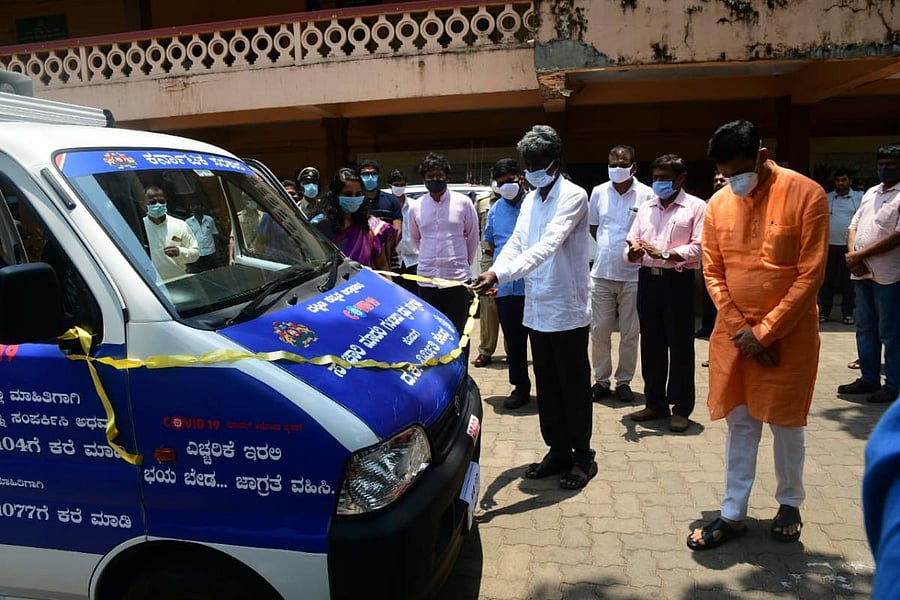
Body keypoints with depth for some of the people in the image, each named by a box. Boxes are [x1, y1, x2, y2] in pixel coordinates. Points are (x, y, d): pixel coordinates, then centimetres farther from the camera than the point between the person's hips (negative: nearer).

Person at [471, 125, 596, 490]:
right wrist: (491, 274, -16)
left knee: (573, 386, 4)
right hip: (536, 309, 7)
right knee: (546, 385, 14)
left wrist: (499, 274, -34)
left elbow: (548, 246, -24)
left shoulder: (573, 196, -11)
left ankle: (583, 456, 20)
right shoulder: (530, 200, 11)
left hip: (567, 309, -7)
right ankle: (558, 451, 28)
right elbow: (515, 244, 5)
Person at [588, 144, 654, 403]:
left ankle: (624, 381, 20)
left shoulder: (646, 195, -5)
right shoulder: (599, 192, 5)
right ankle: (601, 380, 18)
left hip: (632, 274, -2)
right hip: (602, 273, 2)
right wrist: (607, 249, 8)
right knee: (599, 330, 6)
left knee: (630, 333, 7)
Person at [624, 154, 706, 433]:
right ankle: (655, 403, 22)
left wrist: (664, 253, -21)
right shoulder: (645, 208, 15)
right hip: (648, 279, 5)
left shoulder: (696, 207, 0)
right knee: (651, 344, 10)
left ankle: (681, 408, 13)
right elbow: (630, 246, 9)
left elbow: (699, 248, -11)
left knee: (680, 345, 2)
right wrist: (634, 251, -15)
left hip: (677, 281, -5)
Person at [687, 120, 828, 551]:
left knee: (786, 422, 10)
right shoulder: (718, 203, 0)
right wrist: (740, 329, -6)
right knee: (739, 423, 9)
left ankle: (789, 505, 33)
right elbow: (712, 272, 3)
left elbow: (811, 274, -12)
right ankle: (732, 515, 20)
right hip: (733, 332, 3)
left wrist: (764, 332, -14)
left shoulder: (806, 194, -11)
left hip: (788, 332, -3)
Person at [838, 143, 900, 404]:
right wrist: (852, 254, -5)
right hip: (863, 272, 7)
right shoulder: (871, 193, 15)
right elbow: (854, 225, 13)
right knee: (865, 328, 14)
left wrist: (860, 255, -14)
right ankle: (869, 378, 25)